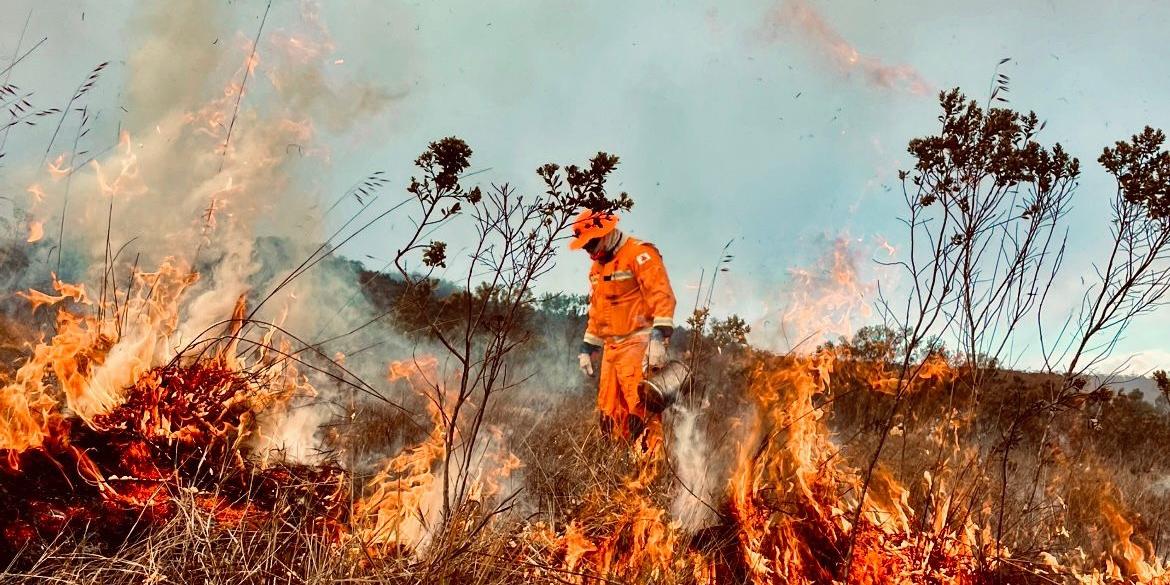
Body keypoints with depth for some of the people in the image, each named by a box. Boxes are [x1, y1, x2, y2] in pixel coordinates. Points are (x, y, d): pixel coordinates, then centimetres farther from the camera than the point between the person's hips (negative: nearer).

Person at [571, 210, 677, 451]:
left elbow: (662, 297, -17)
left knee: (640, 410, -16)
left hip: (638, 343, -9)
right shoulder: (597, 266, 20)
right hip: (611, 347, 9)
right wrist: (587, 349, 25)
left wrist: (659, 338, -25)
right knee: (609, 414, 8)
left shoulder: (639, 254, -9)